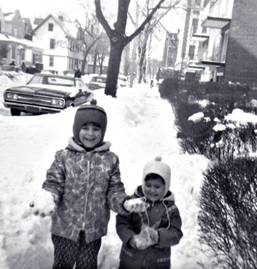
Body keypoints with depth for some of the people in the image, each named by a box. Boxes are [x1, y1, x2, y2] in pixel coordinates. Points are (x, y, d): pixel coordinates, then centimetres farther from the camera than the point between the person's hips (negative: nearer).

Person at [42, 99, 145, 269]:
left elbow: (114, 191, -2)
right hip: (65, 227, -1)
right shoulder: (64, 156, -10)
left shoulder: (110, 160, -5)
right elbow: (54, 183, -10)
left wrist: (125, 202, -21)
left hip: (94, 229, 2)